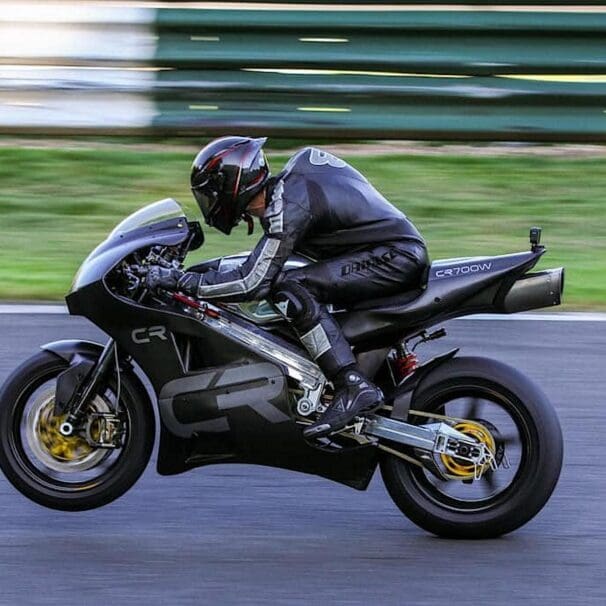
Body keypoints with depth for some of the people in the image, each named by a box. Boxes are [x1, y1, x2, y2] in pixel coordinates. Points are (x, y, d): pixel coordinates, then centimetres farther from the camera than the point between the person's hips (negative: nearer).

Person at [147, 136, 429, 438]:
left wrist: (179, 279, -16)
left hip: (396, 256, -10)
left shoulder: (288, 207, -17)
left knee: (291, 289, -22)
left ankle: (353, 387, -26)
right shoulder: (288, 182, 11)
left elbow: (252, 283, -22)